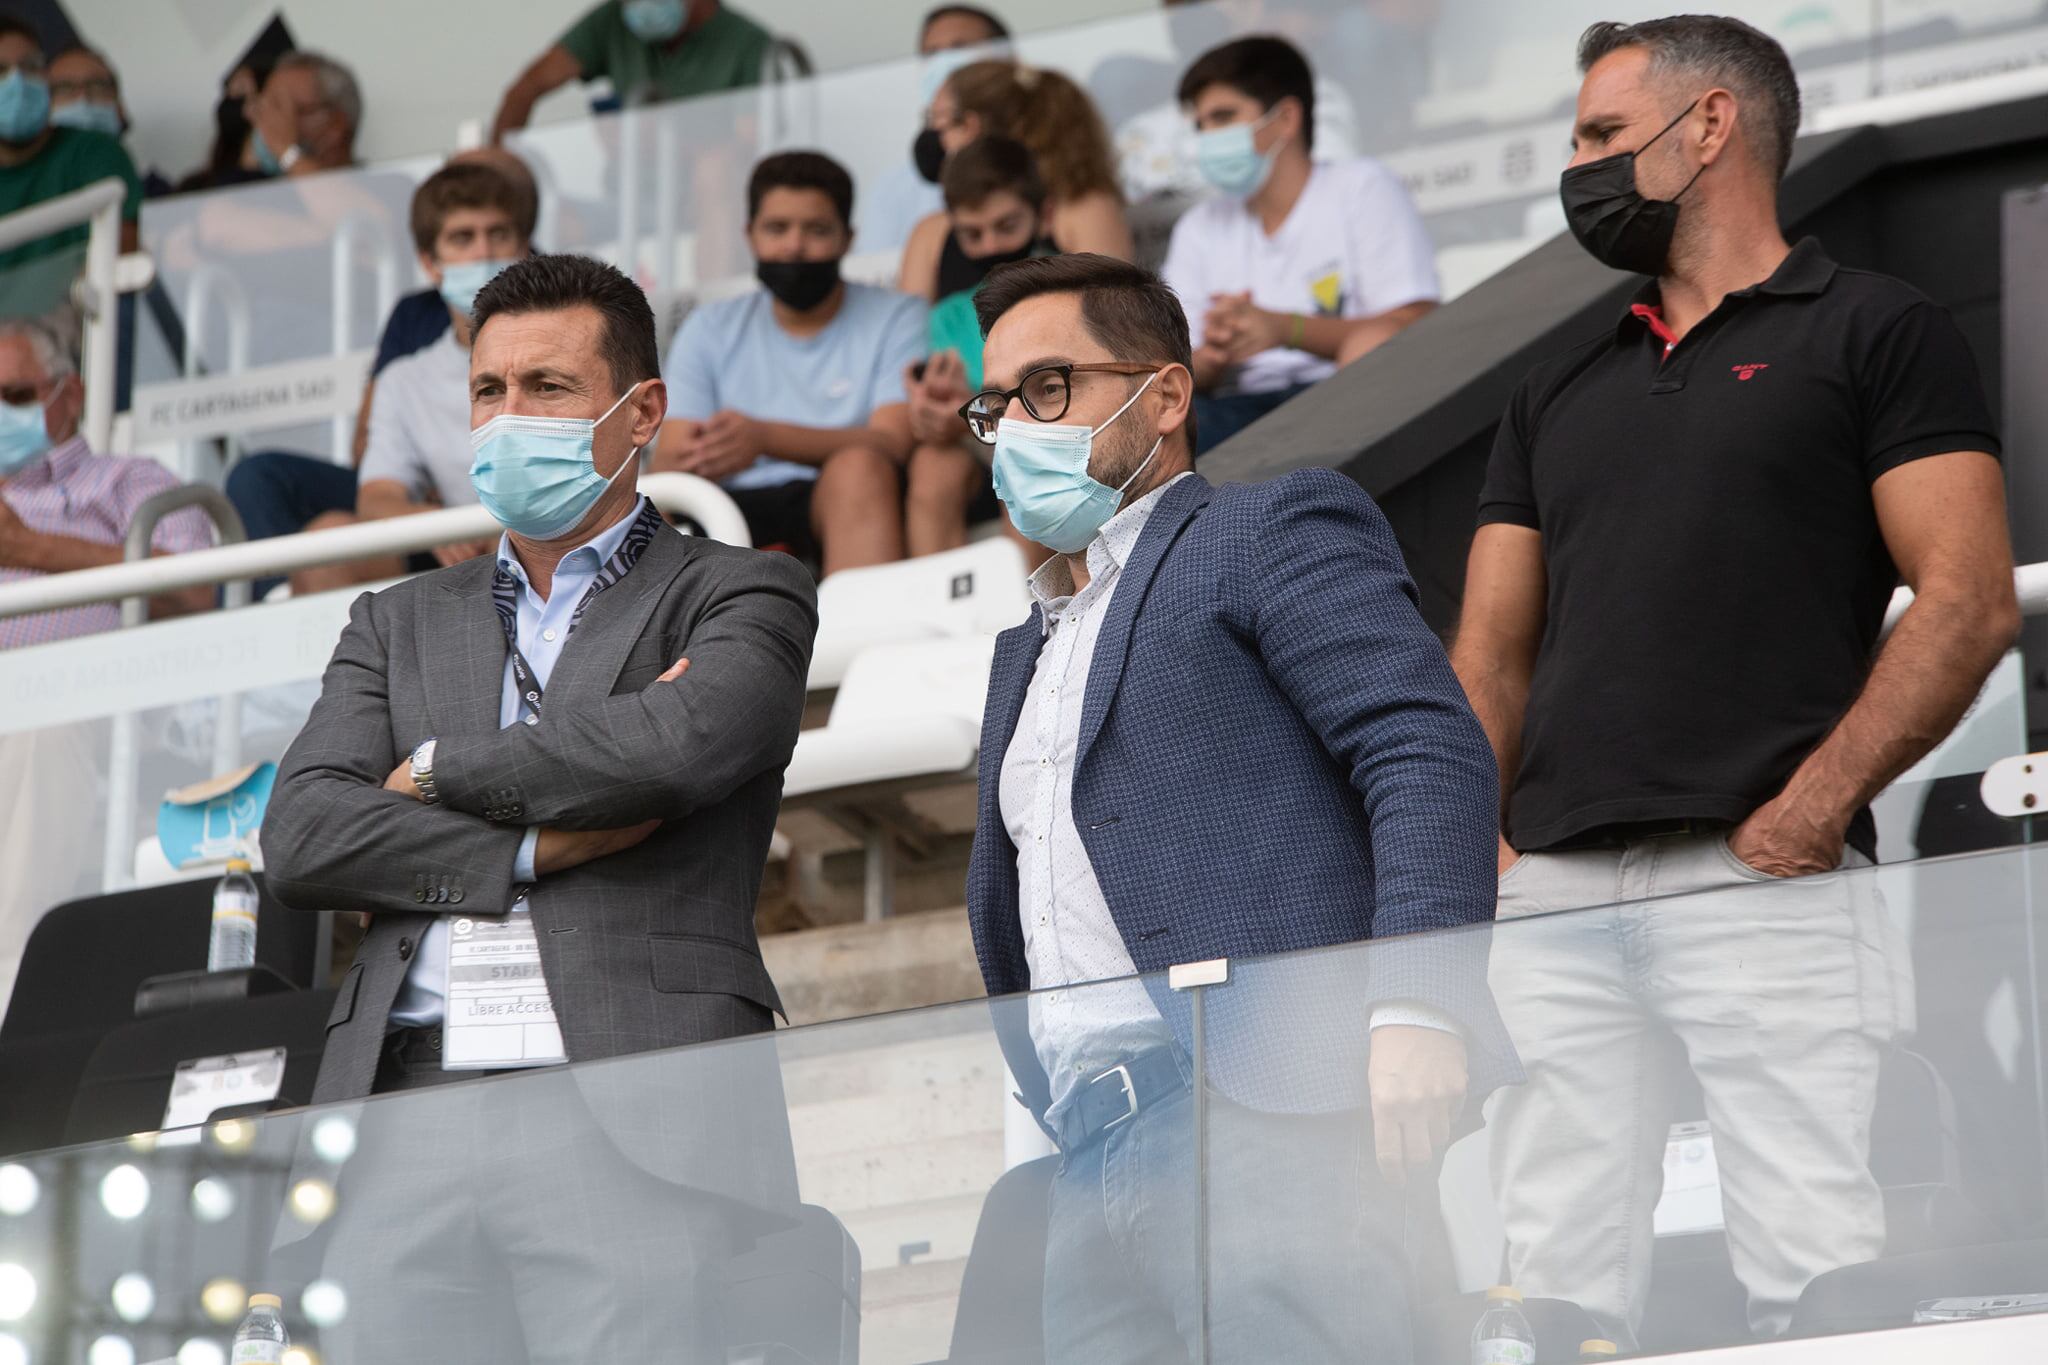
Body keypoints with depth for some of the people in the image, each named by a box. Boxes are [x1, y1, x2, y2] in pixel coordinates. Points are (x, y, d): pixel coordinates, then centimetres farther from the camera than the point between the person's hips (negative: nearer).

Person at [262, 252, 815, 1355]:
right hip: (410, 1119, 4)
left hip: (642, 1116, -3)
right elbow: (301, 838, 9)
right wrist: (539, 847, -3)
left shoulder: (742, 595, 12)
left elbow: (682, 741, -10)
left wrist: (439, 773, 4)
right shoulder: (401, 623, 24)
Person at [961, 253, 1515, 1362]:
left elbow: (1433, 758, -8)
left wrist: (1415, 1010, -22)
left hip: (1261, 1116, -8)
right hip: (1090, 1164, 8)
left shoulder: (1271, 534, 6)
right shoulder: (1027, 653, 32)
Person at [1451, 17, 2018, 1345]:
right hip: (1553, 898, 5)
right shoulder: (1556, 395, 25)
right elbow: (1492, 653, 21)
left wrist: (1811, 809, -13)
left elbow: (1970, 603, -2)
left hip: (1768, 886, -5)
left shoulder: (1876, 332, 8)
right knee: (1560, 1294, -2)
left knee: (1823, 1283, -13)